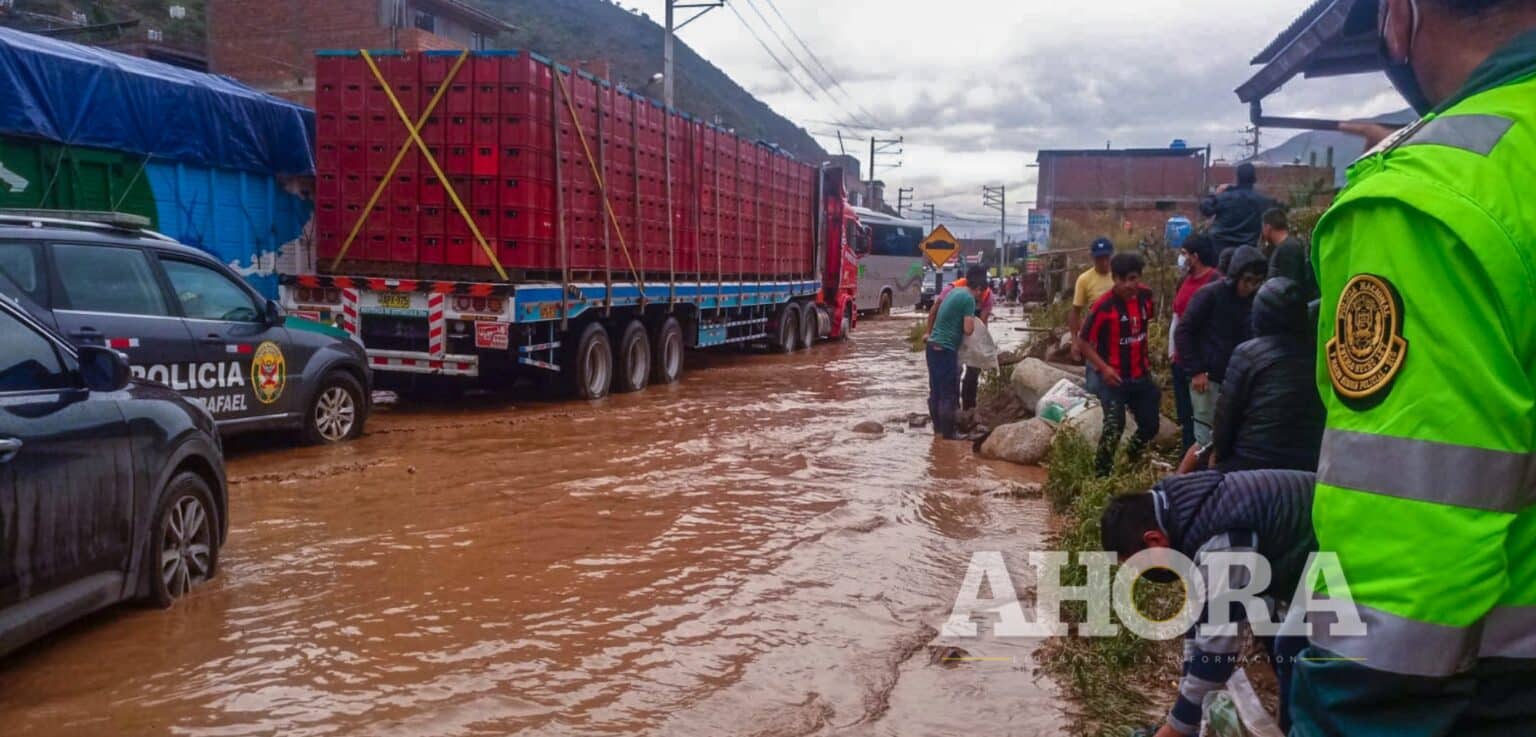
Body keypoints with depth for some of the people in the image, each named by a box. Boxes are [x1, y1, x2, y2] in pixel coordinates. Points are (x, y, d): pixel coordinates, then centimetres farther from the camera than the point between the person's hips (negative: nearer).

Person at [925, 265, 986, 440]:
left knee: (935, 390, 16)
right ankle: (948, 432, 4)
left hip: (933, 346, 9)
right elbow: (968, 329, -16)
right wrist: (973, 321, 3)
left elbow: (935, 311, 26)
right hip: (946, 349, -9)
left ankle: (938, 426, 26)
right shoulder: (969, 299, -12)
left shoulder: (954, 292, 14)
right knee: (949, 393, -1)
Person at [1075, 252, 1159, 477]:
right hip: (1113, 377, -6)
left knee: (1150, 424, 12)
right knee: (1114, 427, -14)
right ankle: (1102, 472, 3)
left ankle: (1131, 461, 39)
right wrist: (1104, 368, -23)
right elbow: (1083, 342, -14)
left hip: (1141, 375, 6)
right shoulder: (1103, 306, -21)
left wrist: (1144, 358, 16)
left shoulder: (1145, 296, -4)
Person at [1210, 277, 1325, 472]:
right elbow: (1322, 422, 9)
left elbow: (1226, 417, -2)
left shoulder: (1248, 353, -7)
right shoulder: (1316, 353, 3)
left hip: (1251, 466, -4)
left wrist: (1221, 457, 12)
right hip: (1308, 469, 4)